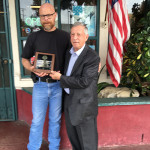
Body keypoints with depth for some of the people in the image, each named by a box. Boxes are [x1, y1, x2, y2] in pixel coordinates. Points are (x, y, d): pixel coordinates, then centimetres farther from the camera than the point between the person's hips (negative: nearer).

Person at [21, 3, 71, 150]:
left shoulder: (65, 36, 1)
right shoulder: (34, 37, 4)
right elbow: (24, 59, 8)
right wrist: (33, 69, -12)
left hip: (58, 85, 0)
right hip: (40, 84, 0)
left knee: (55, 120, 15)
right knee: (37, 120, 10)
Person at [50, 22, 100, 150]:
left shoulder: (92, 57, -19)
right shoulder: (69, 53, 6)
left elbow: (84, 82, -24)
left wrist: (60, 78, -17)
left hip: (83, 103, -8)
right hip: (70, 99, 8)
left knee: (86, 138, 10)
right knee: (72, 134, 23)